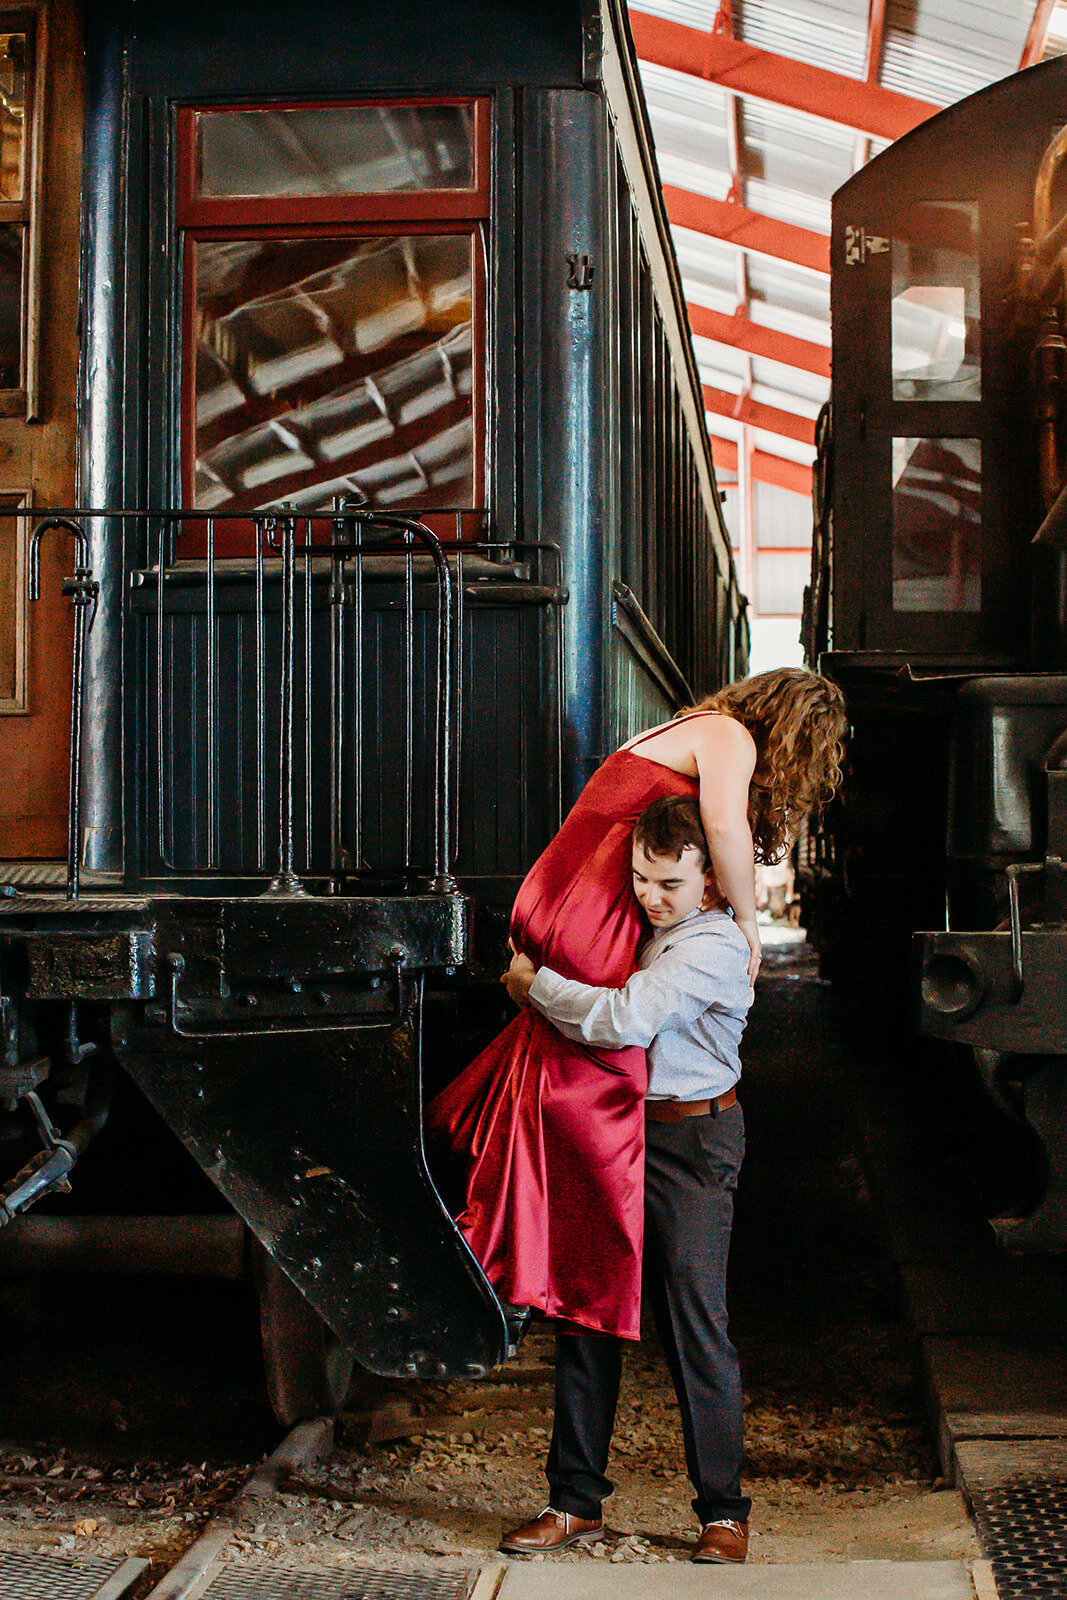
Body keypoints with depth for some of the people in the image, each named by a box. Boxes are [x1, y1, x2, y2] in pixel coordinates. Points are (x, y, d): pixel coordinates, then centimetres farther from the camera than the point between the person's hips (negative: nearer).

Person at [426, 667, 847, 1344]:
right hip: (591, 932, -10)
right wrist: (747, 921, -13)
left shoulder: (692, 730, 26)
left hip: (546, 911, 10)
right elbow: (725, 826, -24)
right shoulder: (729, 737, -6)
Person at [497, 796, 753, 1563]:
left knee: (695, 1321, -5)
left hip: (690, 1140, -8)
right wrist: (539, 960, 15)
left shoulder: (714, 947, -16)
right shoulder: (643, 927, 10)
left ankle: (723, 1512, 7)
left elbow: (625, 1018, -27)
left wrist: (537, 984, -14)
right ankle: (576, 1501, 17)